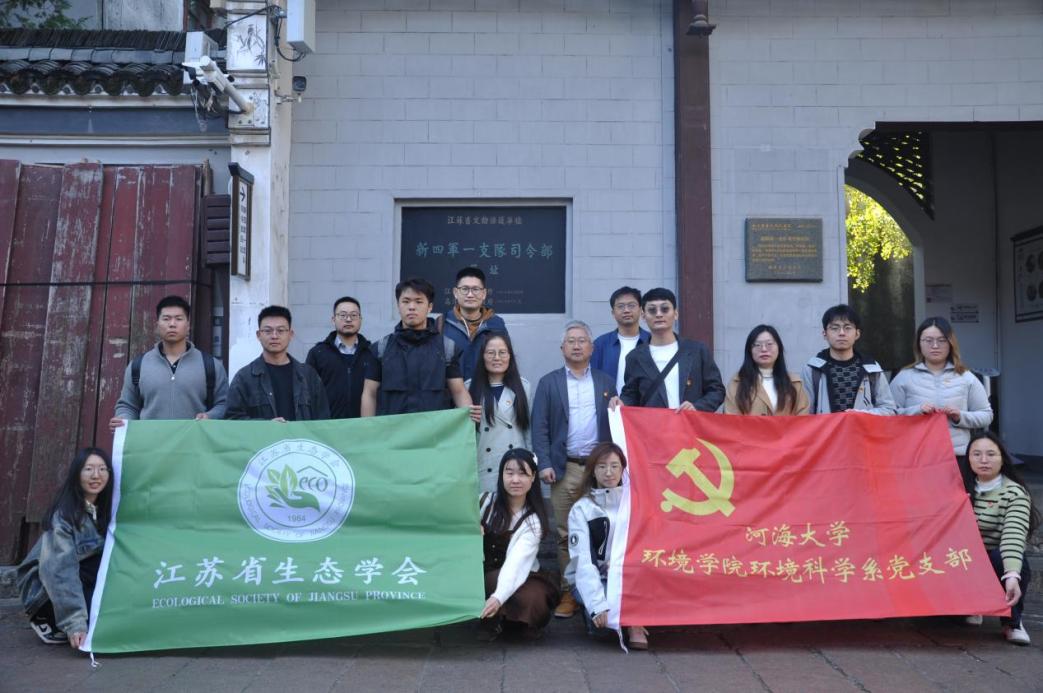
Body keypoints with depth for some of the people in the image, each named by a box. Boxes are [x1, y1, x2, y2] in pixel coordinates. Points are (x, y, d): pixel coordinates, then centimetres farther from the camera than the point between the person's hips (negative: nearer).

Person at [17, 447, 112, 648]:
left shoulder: (105, 508, -6)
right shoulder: (64, 513, -25)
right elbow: (60, 570, -32)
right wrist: (74, 623, -37)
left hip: (79, 576, 7)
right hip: (44, 585, -7)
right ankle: (46, 620, -1)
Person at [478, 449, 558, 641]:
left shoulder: (533, 521, -12)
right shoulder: (485, 502, -4)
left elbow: (516, 562, -29)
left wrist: (498, 597, -45)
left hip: (518, 577, -1)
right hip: (481, 576, 1)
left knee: (533, 600, -32)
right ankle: (489, 620, -9)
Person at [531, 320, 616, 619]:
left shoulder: (606, 382, 12)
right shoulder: (549, 383, 8)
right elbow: (540, 427, 3)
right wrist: (544, 464, -7)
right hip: (565, 470, -1)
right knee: (566, 535, 2)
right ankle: (568, 593, 10)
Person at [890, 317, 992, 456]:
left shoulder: (966, 377, 10)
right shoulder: (904, 377, 5)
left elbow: (986, 415, 11)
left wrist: (960, 417, -7)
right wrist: (916, 411, -15)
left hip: (958, 455, 1)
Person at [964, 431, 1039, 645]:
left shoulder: (1015, 493, -14)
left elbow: (1014, 535, -30)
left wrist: (1012, 575, -44)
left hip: (1000, 564, -3)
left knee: (1000, 558, -37)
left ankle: (1012, 622, -11)